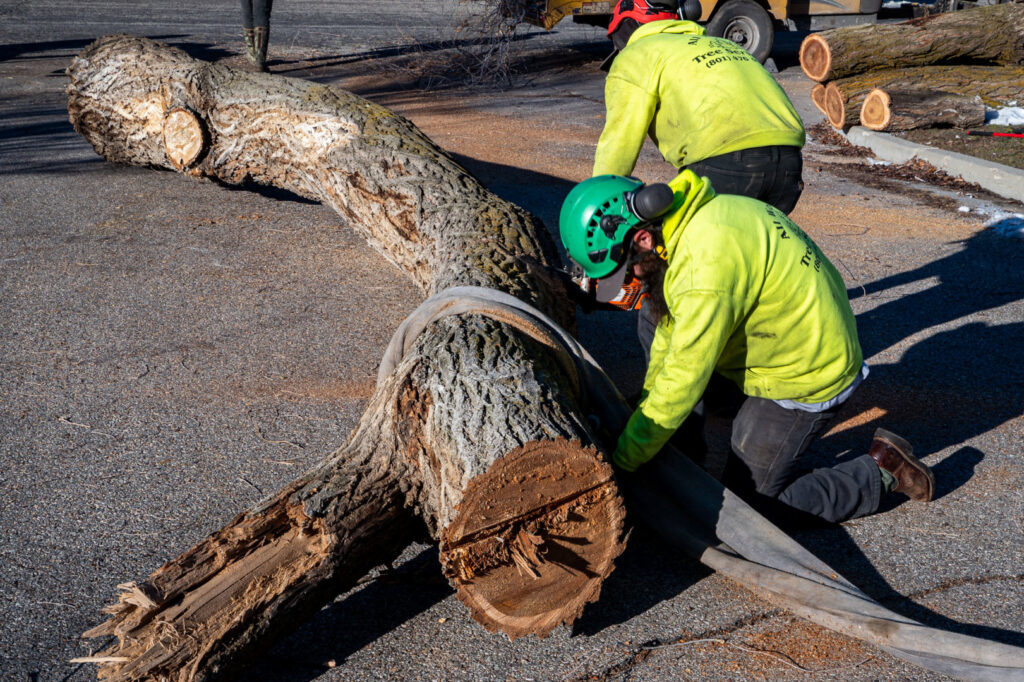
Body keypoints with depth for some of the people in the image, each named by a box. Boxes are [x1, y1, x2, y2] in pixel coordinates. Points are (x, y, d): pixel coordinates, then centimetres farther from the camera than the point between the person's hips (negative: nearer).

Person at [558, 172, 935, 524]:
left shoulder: (706, 269, -34)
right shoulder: (693, 218, -3)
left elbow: (681, 386, -26)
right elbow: (672, 326, 9)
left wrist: (620, 462, -14)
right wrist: (646, 400, 15)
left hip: (806, 379, -10)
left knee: (751, 503, 0)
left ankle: (880, 471, 8)